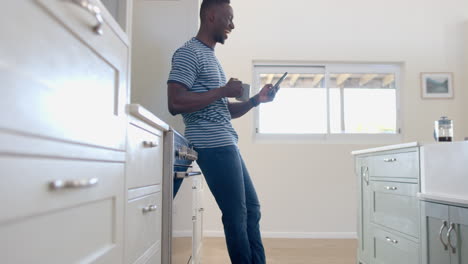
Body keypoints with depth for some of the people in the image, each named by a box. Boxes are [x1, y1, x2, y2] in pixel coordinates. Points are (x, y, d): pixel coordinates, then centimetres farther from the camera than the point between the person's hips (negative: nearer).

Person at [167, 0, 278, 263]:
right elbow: (175, 103, -21)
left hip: (226, 144, 10)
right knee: (237, 214, -3)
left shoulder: (211, 56, 23)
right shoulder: (189, 52, -7)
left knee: (252, 209, 12)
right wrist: (223, 91, -15)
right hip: (213, 146, -10)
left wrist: (256, 100, 9)